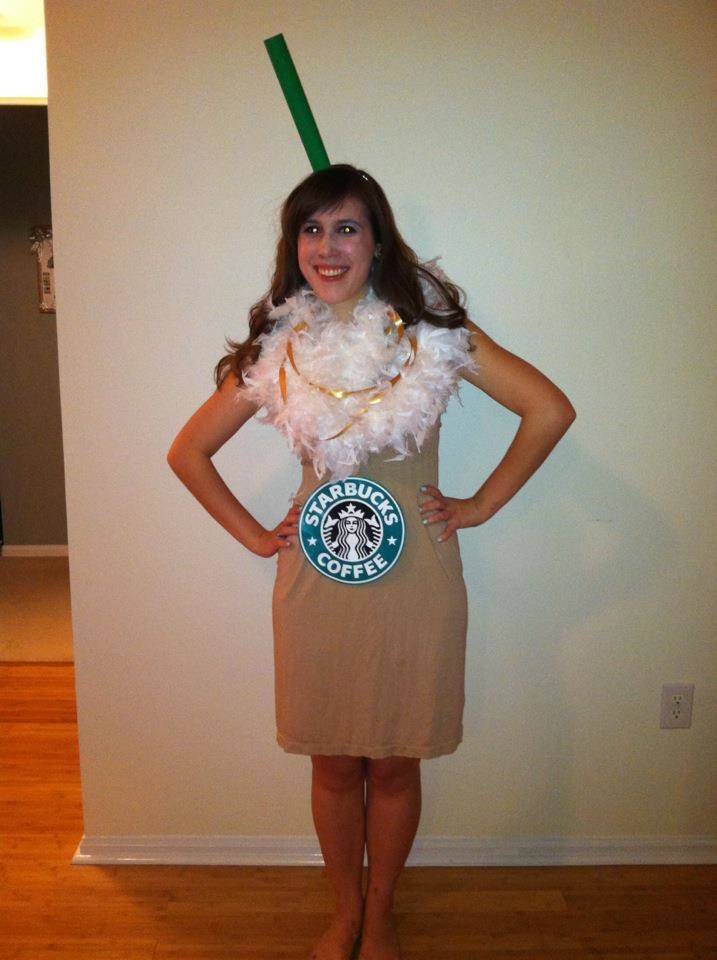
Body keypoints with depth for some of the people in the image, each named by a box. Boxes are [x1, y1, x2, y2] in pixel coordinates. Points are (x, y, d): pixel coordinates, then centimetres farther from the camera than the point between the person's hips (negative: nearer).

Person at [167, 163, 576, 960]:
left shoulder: (432, 331, -5)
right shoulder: (276, 350, 1)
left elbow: (550, 410, -5)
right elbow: (187, 452, 8)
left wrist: (479, 506, -5)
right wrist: (255, 535, 2)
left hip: (414, 583, -1)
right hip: (315, 587, 2)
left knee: (394, 766, 13)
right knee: (333, 765, 16)